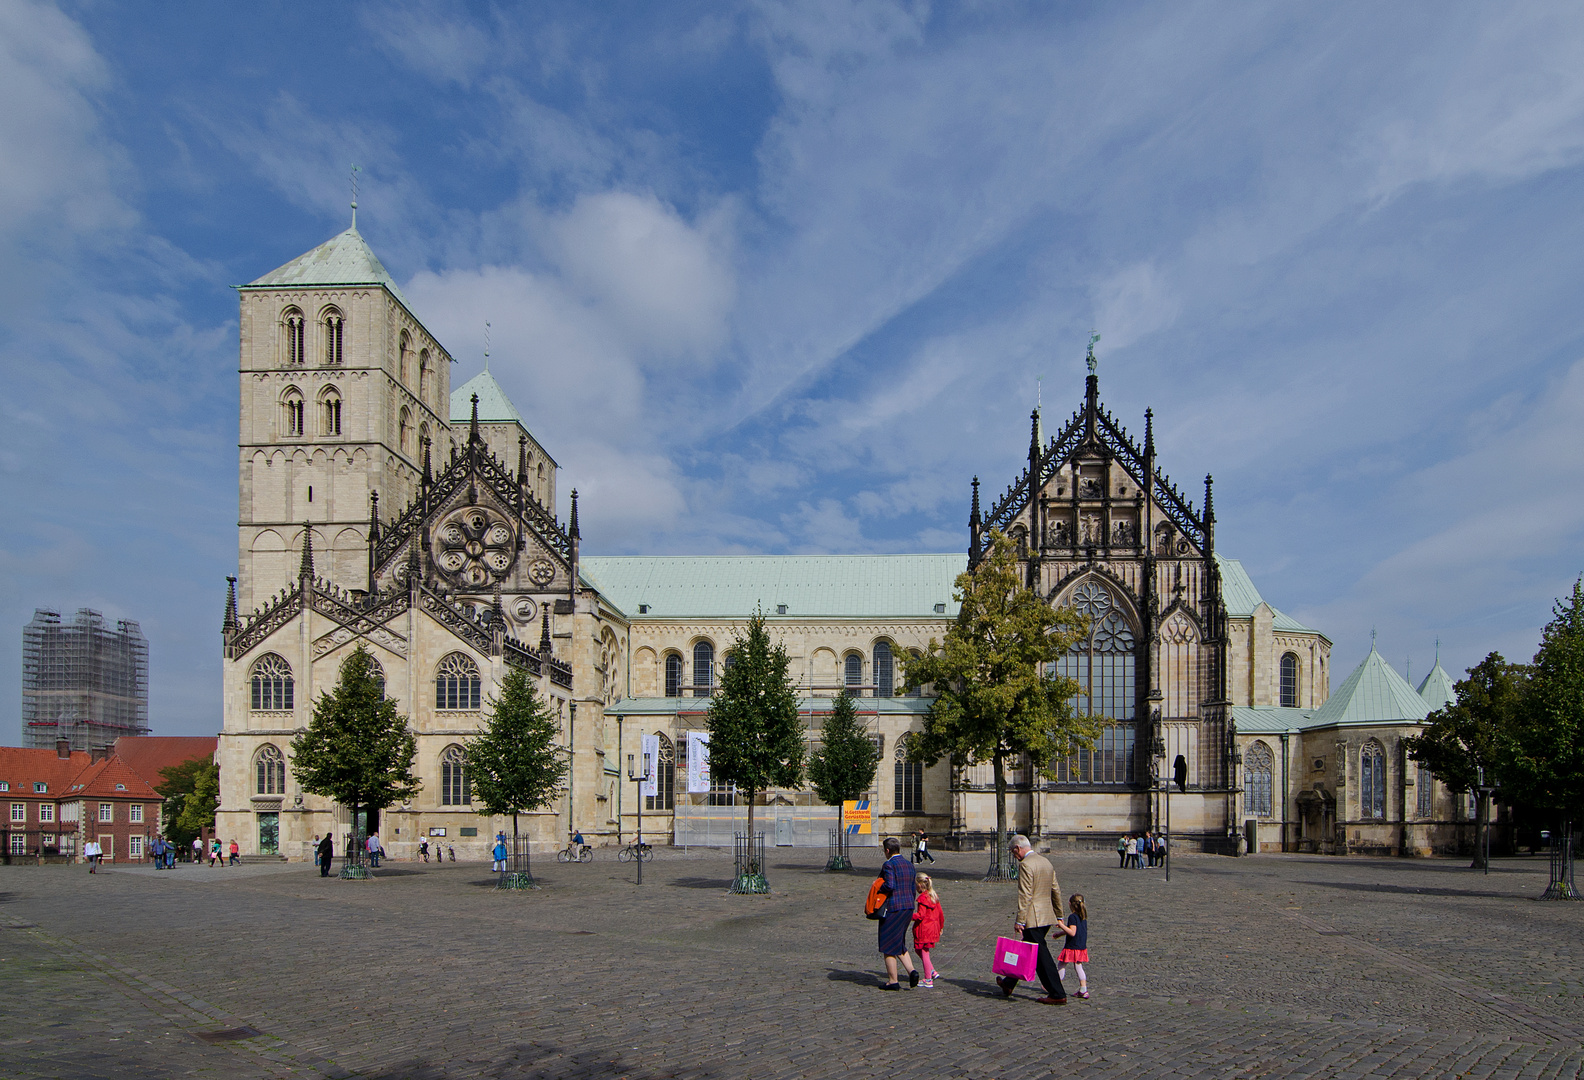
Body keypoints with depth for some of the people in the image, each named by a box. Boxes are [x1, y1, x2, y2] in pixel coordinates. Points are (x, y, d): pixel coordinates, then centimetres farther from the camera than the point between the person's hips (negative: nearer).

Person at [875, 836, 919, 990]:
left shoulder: (888, 865, -13)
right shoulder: (909, 865, 10)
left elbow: (890, 885, -26)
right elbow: (913, 889, 13)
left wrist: (877, 889, -6)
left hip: (892, 908, -8)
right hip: (908, 906, 8)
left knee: (888, 945, 4)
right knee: (899, 944, 19)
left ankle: (893, 981, 8)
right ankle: (911, 971, 1)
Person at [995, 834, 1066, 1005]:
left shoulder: (1025, 864, -16)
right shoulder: (1045, 861, 12)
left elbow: (1025, 895, -20)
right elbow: (1055, 890, 16)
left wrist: (1020, 920, -17)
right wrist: (1059, 914, 23)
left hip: (1033, 918, -10)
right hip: (1047, 916, 10)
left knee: (1041, 956, -3)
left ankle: (1057, 995, -1)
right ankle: (1009, 983, 30)